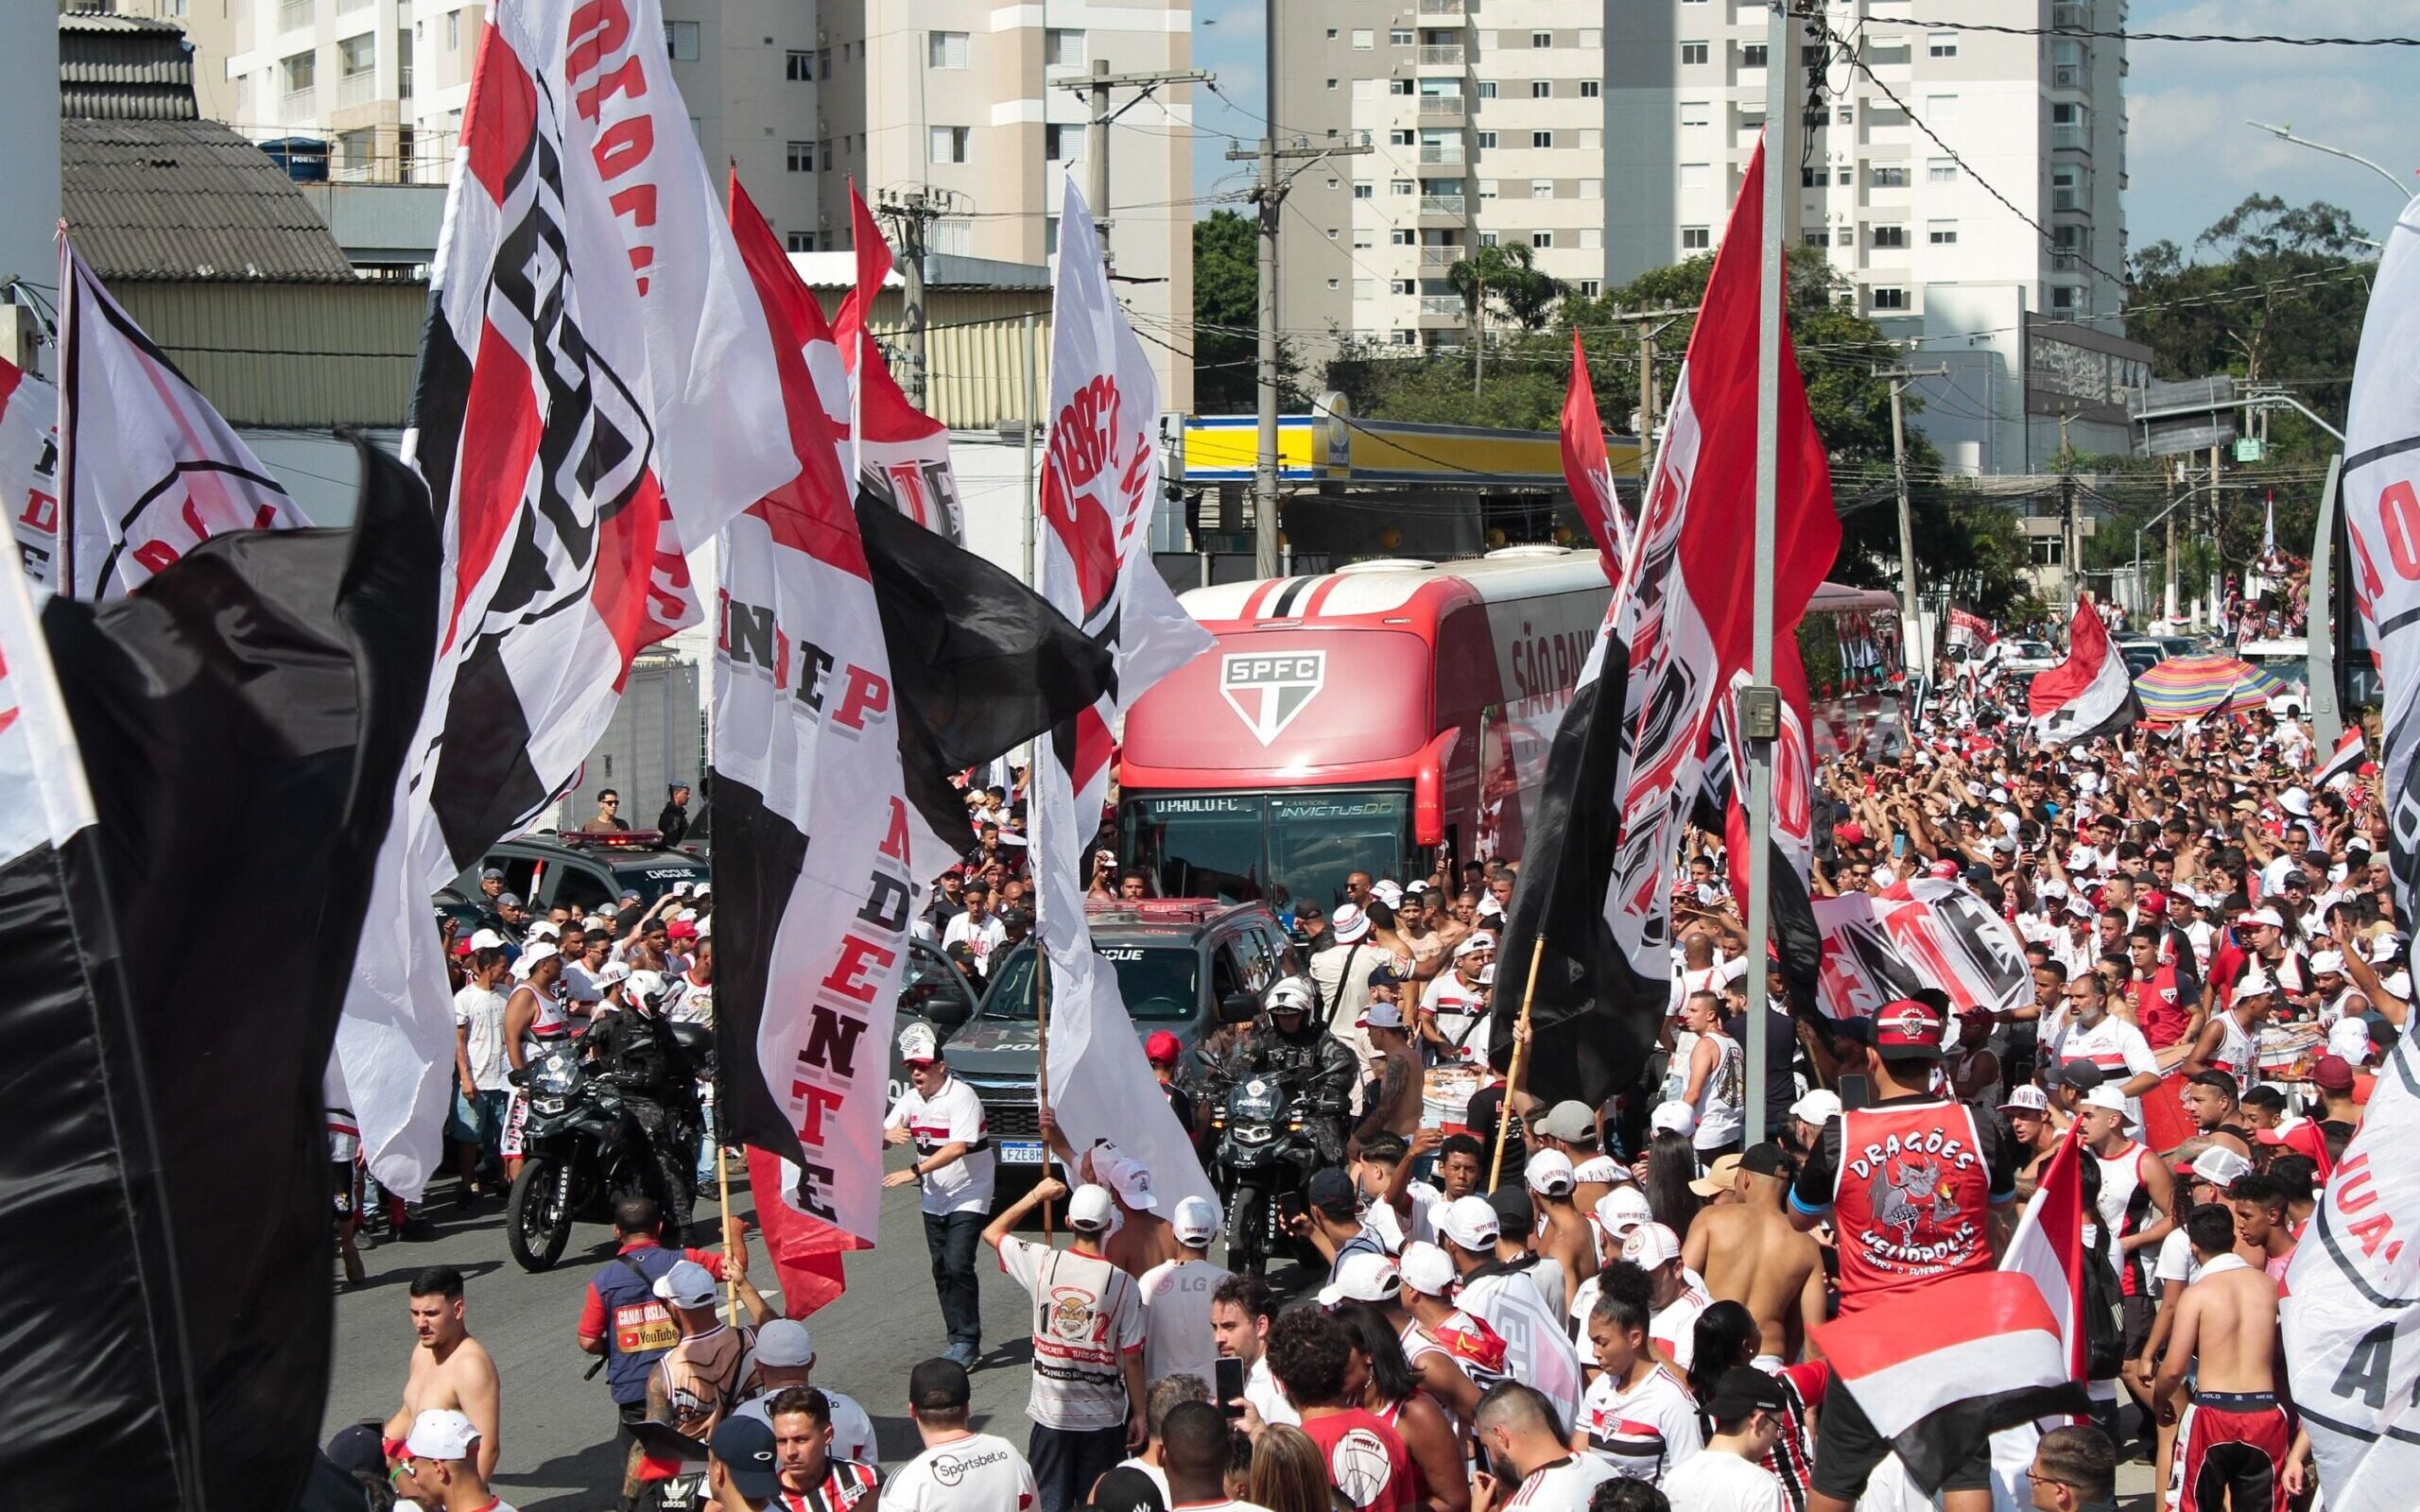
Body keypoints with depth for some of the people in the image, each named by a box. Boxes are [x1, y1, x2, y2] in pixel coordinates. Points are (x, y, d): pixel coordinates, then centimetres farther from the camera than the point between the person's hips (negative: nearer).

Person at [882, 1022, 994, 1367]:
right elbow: (879, 1139, 7)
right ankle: (959, 1342, 14)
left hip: (968, 1195, -8)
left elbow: (958, 1147, -27)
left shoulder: (961, 1096, -17)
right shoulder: (910, 1101, 6)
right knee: (941, 1271, 7)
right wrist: (888, 1134, -19)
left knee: (958, 1267, -16)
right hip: (935, 1199, 8)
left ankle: (966, 1343, -10)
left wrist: (915, 1171, -31)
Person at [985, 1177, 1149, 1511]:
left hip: (1051, 1412, 1)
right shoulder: (1122, 1283, -12)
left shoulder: (1043, 1263, -9)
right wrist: (1138, 1414, 2)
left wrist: (1035, 1196, 15)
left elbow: (992, 1233, 9)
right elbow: (1132, 1358, -8)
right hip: (1103, 1418, -1)